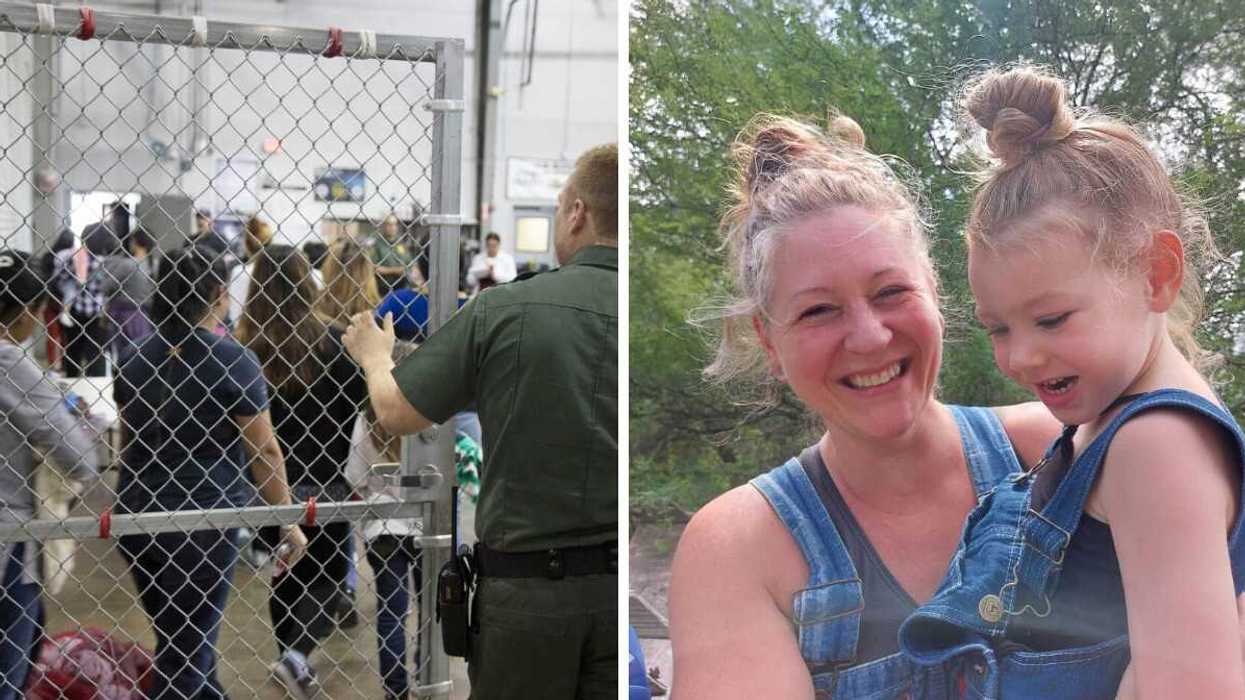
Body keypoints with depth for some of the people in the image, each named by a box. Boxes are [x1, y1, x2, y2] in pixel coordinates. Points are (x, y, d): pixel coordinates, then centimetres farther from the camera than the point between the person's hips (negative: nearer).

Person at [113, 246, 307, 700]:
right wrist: (289, 521, 0)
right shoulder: (233, 361, -12)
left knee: (181, 644, 20)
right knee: (187, 650, 4)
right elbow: (265, 452, -9)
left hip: (136, 514, 6)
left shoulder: (136, 361, 5)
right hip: (203, 517, -6)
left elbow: (127, 445, 15)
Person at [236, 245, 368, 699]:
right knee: (328, 577, 11)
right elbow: (360, 407, -4)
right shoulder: (332, 342, -9)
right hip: (325, 482, -1)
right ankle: (296, 653, -10)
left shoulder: (243, 346, -9)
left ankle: (292, 661, 29)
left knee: (286, 576, 18)